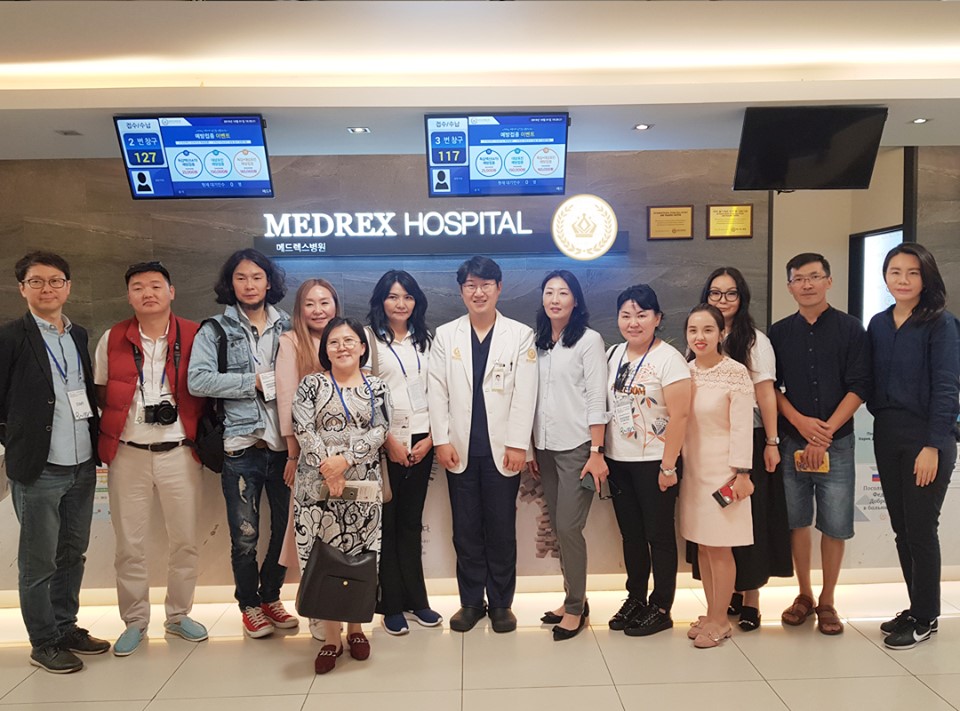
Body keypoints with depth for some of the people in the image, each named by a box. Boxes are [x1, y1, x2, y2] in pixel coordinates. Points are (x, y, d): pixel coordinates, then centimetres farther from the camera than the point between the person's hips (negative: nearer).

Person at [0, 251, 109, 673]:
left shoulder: (79, 336, 10)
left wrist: (96, 446, 9)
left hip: (82, 466, 5)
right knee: (39, 563, 7)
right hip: (38, 470, -5)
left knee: (73, 554, 16)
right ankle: (44, 643, 21)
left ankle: (66, 627, 31)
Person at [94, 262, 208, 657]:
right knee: (130, 545, 8)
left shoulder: (194, 336, -2)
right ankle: (134, 621, 24)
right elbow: (101, 393, 13)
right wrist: (118, 424, 1)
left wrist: (200, 433, -1)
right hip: (128, 454, 1)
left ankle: (179, 615, 26)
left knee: (186, 541, 8)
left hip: (180, 453, 0)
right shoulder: (112, 339, 3)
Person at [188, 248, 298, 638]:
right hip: (241, 445, -2)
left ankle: (270, 596, 32)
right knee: (245, 536, 7)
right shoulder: (216, 330, 2)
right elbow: (197, 380, -11)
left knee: (288, 528, 11)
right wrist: (255, 382, -13)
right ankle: (249, 604, 27)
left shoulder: (288, 327, 10)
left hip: (284, 445, 3)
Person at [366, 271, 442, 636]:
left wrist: (431, 437, -1)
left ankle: (415, 599, 20)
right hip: (383, 444, -4)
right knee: (387, 524, 3)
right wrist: (387, 440, -9)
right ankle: (392, 604, 14)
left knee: (412, 522, 10)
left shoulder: (424, 339, 13)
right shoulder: (368, 338, -1)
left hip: (421, 441, 4)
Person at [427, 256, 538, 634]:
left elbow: (525, 394, -3)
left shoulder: (521, 335, 2)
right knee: (466, 529, 9)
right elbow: (437, 391, 3)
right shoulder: (445, 335, 7)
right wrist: (442, 440, -4)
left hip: (502, 449, -1)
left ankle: (501, 603, 21)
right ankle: (471, 601, 23)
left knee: (502, 529, 6)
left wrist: (517, 444, -9)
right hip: (460, 449, 2)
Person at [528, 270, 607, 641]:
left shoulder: (589, 339, -4)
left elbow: (596, 399, -8)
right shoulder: (538, 343, 11)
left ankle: (575, 607, 9)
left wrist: (597, 452, -13)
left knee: (569, 527, -6)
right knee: (558, 526, 9)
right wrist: (530, 448, 10)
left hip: (577, 447, -5)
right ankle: (573, 599, 23)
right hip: (545, 447, 5)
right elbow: (533, 397, 12)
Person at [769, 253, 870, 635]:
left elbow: (858, 387, -5)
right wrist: (801, 422, -10)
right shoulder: (778, 332, 7)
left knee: (835, 525, 3)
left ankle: (827, 601, 19)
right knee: (797, 520, 8)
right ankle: (804, 595, 24)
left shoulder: (850, 329, 1)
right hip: (791, 441, 2)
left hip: (836, 443, -1)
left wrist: (826, 431, -13)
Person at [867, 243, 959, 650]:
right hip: (887, 434, 6)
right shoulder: (878, 325, 9)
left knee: (920, 528, 1)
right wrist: (881, 417, 1)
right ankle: (917, 608, 26)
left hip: (927, 436, -5)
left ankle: (925, 619, 16)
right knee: (901, 527, 12)